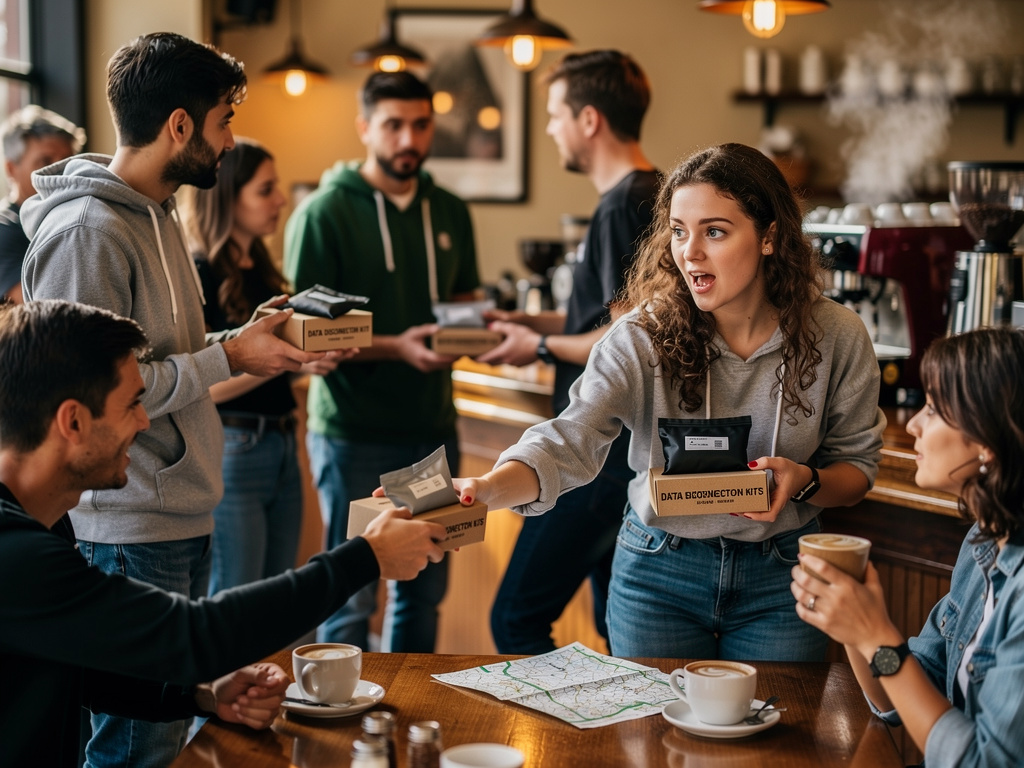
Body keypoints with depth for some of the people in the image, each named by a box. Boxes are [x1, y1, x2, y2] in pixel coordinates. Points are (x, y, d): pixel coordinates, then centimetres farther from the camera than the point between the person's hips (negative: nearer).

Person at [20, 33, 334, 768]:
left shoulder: (159, 212, 14)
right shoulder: (87, 231, -18)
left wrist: (249, 337, 4)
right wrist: (228, 357, -17)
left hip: (183, 521, 10)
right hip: (130, 537, -10)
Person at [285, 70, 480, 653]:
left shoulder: (450, 213, 10)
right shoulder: (324, 213, -8)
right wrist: (396, 348, -23)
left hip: (433, 428, 6)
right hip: (355, 432, -6)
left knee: (425, 589, 14)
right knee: (353, 595, 1)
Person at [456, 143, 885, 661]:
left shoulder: (837, 338, -12)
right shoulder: (643, 337, -17)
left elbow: (857, 467, 1)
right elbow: (567, 443, -29)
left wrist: (804, 479, -22)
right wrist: (485, 490, -49)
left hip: (780, 578, 1)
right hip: (658, 571, 0)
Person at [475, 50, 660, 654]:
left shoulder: (623, 208, -17)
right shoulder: (655, 196, 13)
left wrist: (542, 347, -8)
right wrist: (538, 323, 16)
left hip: (603, 456, -10)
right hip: (632, 446, 10)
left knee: (517, 620, -6)